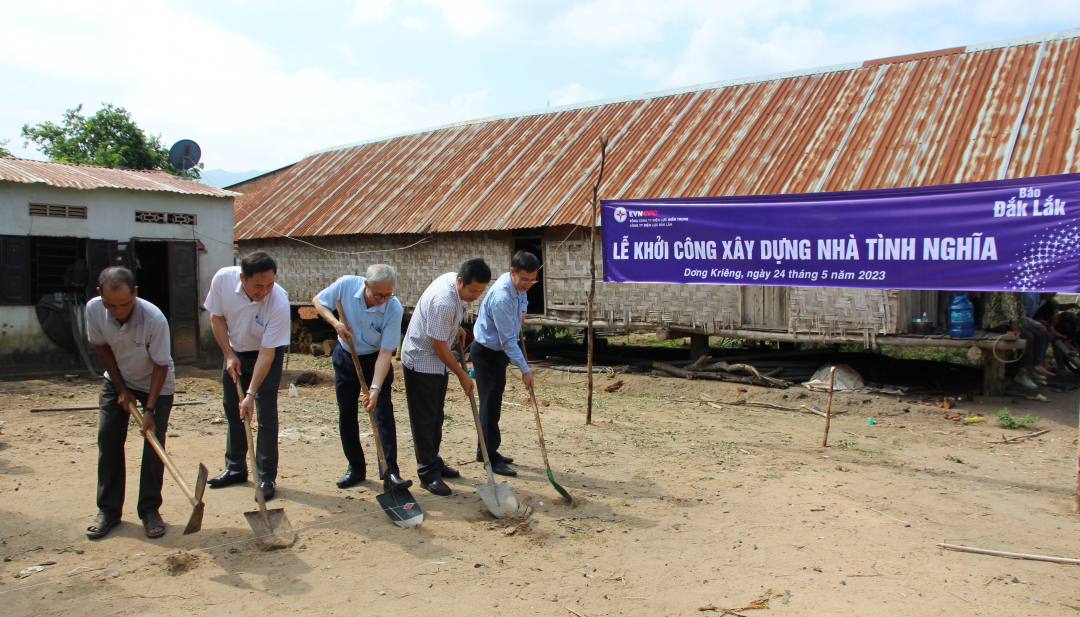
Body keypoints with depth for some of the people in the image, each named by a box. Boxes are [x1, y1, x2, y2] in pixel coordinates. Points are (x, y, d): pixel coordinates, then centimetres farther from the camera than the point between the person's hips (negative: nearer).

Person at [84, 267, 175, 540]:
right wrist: (121, 389, -5)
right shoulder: (94, 309, -21)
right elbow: (102, 348, -5)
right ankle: (108, 510, 10)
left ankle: (150, 510, 4)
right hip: (117, 380, 4)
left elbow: (160, 366, -24)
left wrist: (150, 409, -25)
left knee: (154, 442, -8)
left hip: (156, 384, -3)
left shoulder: (154, 319, -33)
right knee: (108, 440, -1)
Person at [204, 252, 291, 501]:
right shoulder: (223, 279, -25)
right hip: (235, 351, 4)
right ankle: (235, 468, 27)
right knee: (232, 410, 11)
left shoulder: (279, 303, -34)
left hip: (267, 353, -4)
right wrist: (229, 356, -10)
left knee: (265, 414, -8)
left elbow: (266, 354, -30)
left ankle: (267, 477, 2)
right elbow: (216, 317, -6)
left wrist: (251, 394, -31)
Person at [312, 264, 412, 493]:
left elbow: (385, 352, -26)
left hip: (375, 360, -2)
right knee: (346, 415, 6)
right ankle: (355, 468, 20)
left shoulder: (394, 309, -27)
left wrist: (375, 388, -33)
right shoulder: (346, 285, -21)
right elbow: (318, 300, -3)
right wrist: (335, 323, -21)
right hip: (345, 357, 3)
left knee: (384, 413, -11)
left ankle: (390, 473, -11)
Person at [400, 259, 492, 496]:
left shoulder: (454, 280, -4)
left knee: (436, 416, 17)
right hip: (421, 361, -9)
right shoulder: (444, 302, -32)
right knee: (424, 420, -1)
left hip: (436, 360, 10)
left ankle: (434, 462, 30)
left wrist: (456, 327, 7)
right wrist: (462, 374, -14)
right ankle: (428, 474, 7)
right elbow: (439, 345, -24)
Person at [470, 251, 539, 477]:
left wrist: (522, 311, 6)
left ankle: (485, 451, 28)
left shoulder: (518, 284, -3)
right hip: (487, 352, -9)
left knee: (492, 402, 16)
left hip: (498, 351, 9)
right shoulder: (501, 298, -31)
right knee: (491, 404, -5)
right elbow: (508, 340, -28)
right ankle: (491, 458, 3)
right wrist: (525, 369, -23)